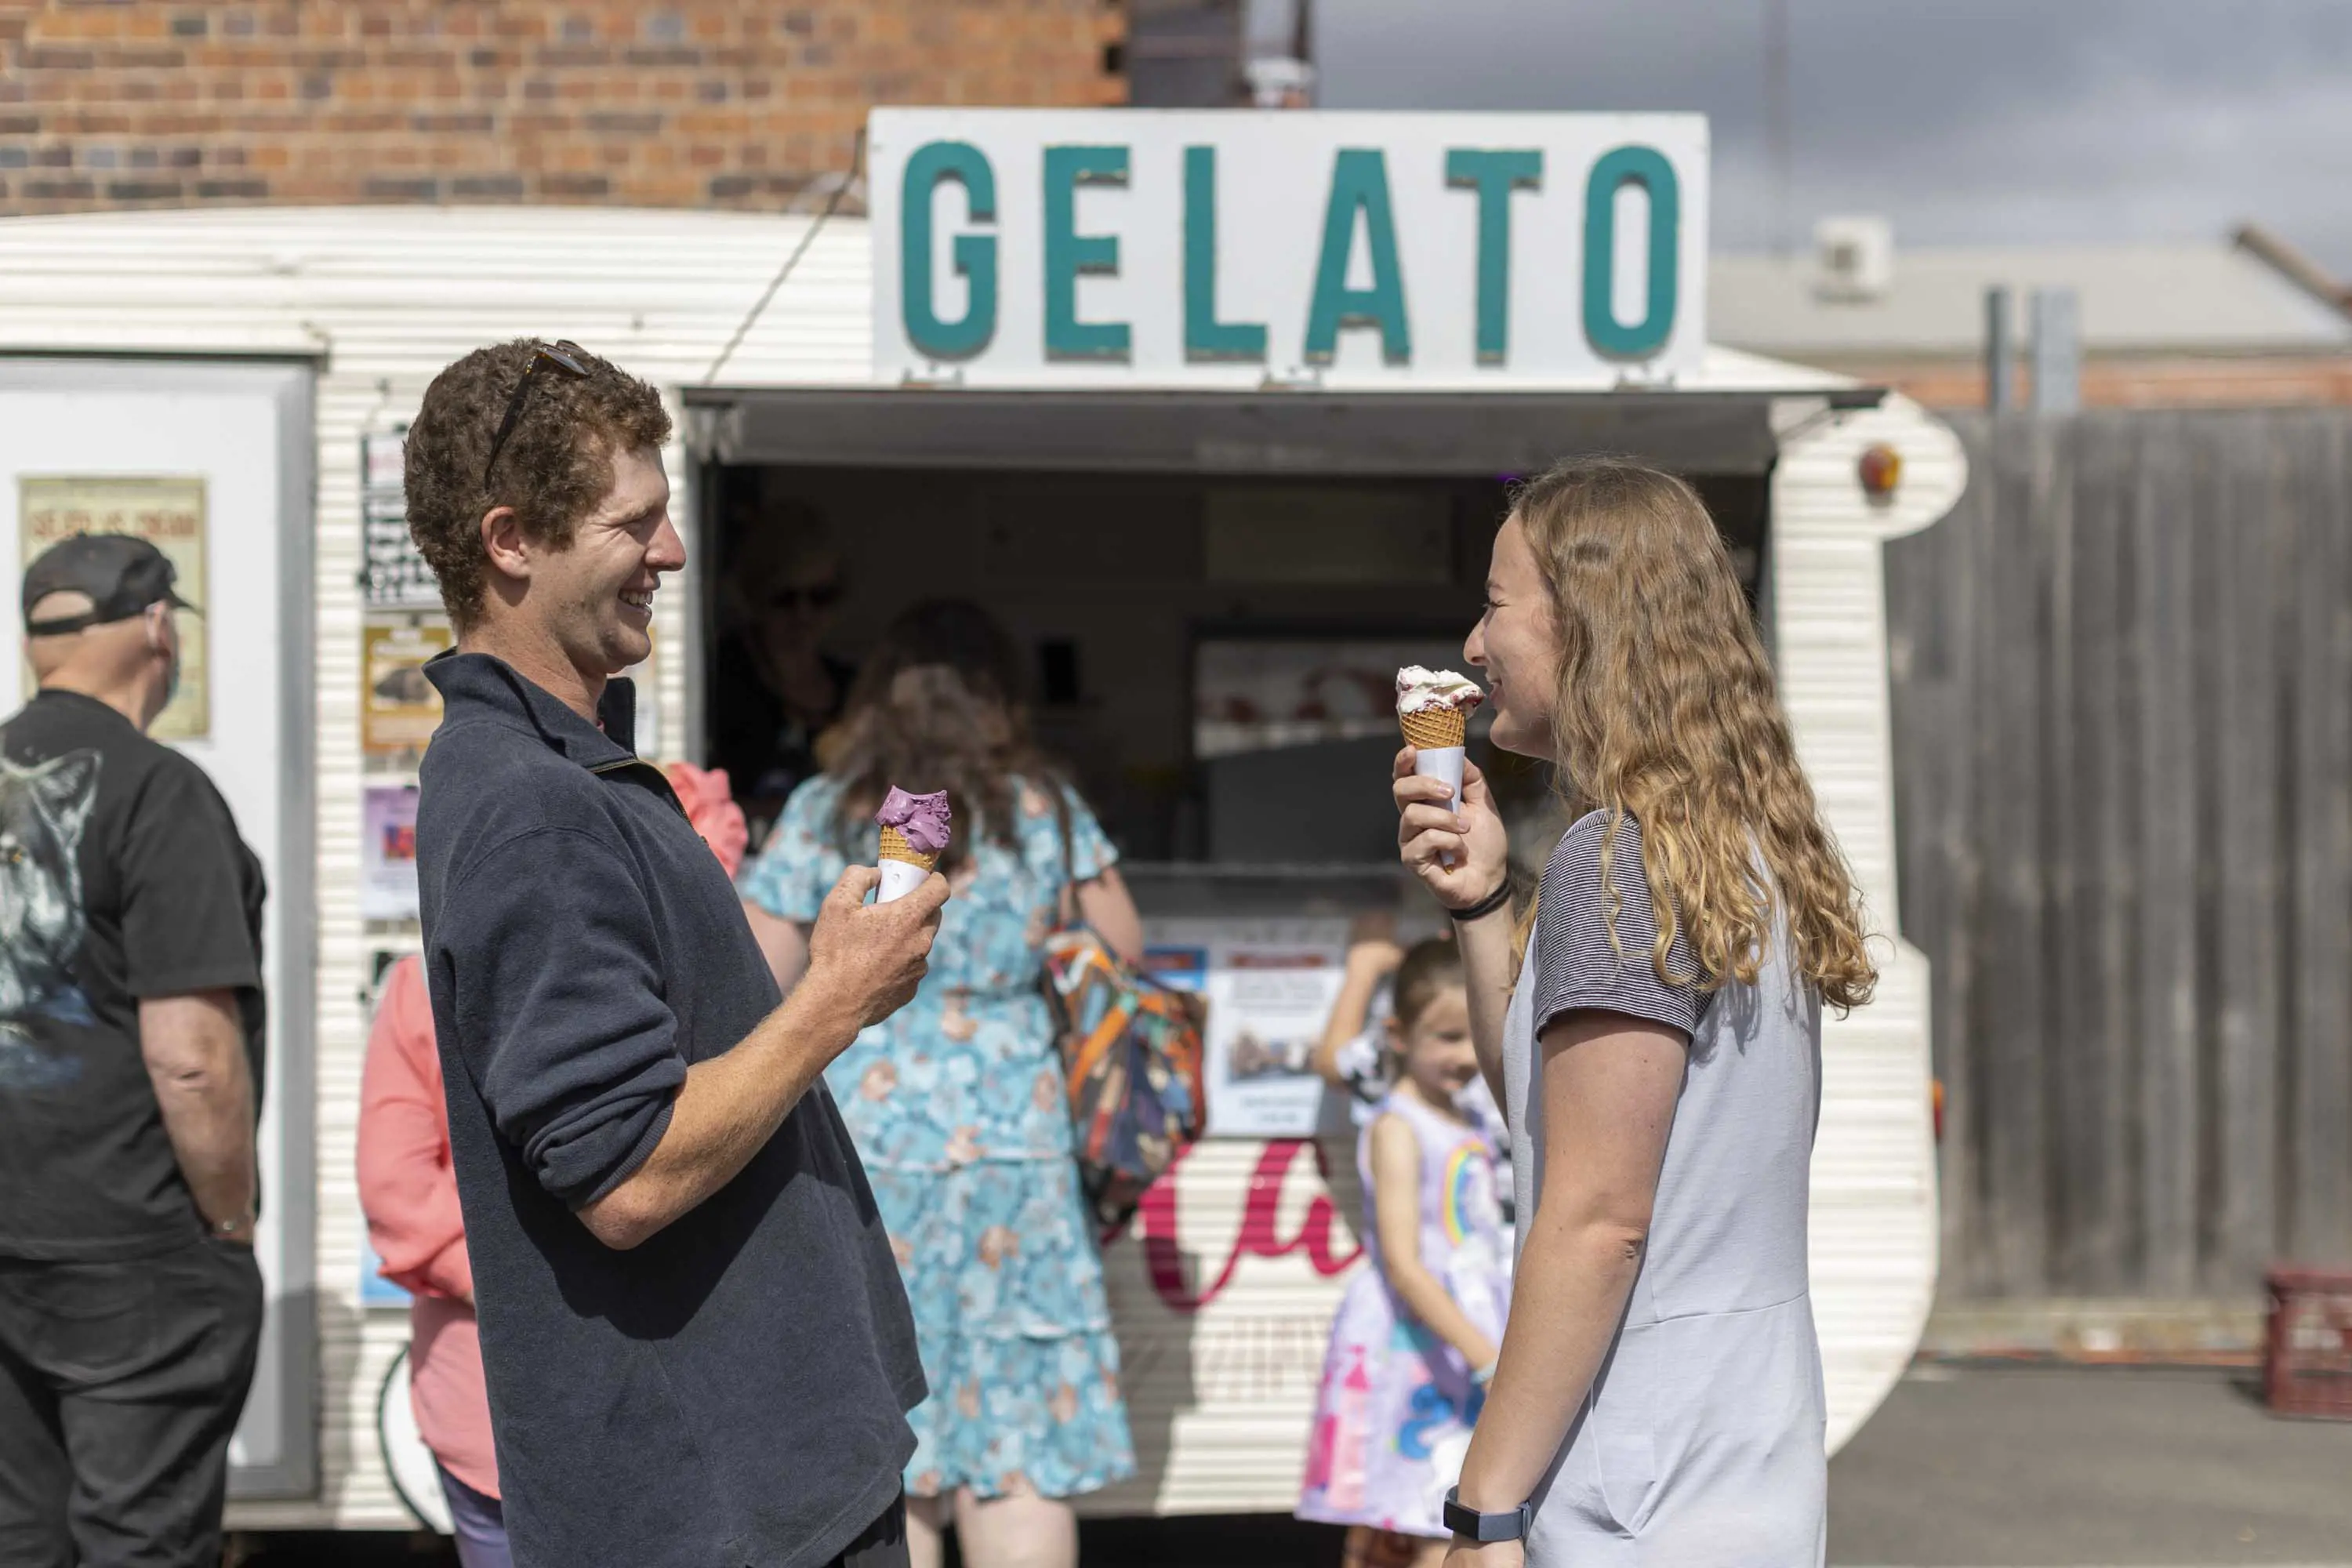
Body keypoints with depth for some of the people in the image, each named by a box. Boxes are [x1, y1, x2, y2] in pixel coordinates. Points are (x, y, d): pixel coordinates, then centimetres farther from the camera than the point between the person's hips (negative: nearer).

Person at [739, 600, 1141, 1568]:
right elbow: (1125, 951, 16)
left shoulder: (823, 816, 0)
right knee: (1020, 1444, 3)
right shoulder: (1046, 810, 3)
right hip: (1010, 1145, 1)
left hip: (856, 1148, -1)